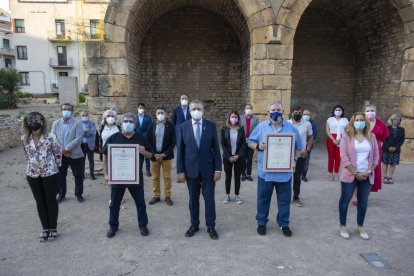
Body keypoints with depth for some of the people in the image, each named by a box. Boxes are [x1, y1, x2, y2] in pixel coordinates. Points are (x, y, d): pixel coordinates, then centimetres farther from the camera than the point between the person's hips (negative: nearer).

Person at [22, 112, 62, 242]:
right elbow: (27, 154, 13)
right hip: (32, 175, 4)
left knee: (51, 201, 8)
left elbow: (58, 153, -4)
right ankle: (45, 228, 28)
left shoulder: (50, 137, -13)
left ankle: (53, 228, 24)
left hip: (50, 174, -3)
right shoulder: (25, 139, -2)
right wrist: (33, 164, 11)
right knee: (40, 202, 13)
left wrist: (54, 166, 0)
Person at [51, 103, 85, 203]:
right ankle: (61, 194, 29)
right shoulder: (56, 123, 6)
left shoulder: (77, 123, -5)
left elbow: (79, 138, -15)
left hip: (75, 154, -3)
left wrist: (67, 149, -19)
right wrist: (62, 151, -12)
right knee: (60, 175, 12)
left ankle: (79, 194, 21)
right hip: (60, 155, 3)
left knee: (78, 175, 6)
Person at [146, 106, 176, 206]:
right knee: (155, 177, 10)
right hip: (154, 156, 2)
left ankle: (168, 196, 17)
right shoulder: (152, 126, 3)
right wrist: (154, 154, -9)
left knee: (167, 177, 6)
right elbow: (148, 142, 3)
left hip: (166, 156, -2)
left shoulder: (170, 126, -4)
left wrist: (165, 154, -14)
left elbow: (173, 142, -6)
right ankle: (156, 196, 22)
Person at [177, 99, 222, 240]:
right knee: (193, 199, 13)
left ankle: (211, 226, 23)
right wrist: (180, 170, -3)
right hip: (191, 169, 1)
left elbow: (216, 149, -2)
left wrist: (218, 169, -6)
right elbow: (180, 150, 0)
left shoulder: (211, 126, -3)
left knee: (209, 199, 7)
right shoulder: (183, 127, -1)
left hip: (208, 168, 0)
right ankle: (194, 224, 30)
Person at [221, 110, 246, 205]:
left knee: (237, 177, 7)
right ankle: (227, 195, 20)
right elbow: (223, 144, -3)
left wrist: (238, 155, -12)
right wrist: (229, 156, -11)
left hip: (239, 157, 0)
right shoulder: (224, 129, -1)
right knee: (228, 177, 8)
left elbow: (244, 143, -2)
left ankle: (237, 195, 19)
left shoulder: (241, 129, 0)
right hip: (227, 157, 0)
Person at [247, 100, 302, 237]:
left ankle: (284, 224, 30)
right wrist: (258, 146, -16)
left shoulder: (291, 128, 2)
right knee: (263, 199, 12)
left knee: (284, 200, 12)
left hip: (284, 172, 1)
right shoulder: (261, 126, 0)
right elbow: (250, 141, 5)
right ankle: (261, 222, 29)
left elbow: (298, 147, 9)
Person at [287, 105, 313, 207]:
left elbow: (310, 138, 7)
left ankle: (296, 197, 21)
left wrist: (307, 150, -4)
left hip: (301, 154, 0)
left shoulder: (307, 124, -2)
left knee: (297, 177, 9)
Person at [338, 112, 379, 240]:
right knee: (345, 200, 6)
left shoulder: (371, 136, 5)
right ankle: (342, 226, 21)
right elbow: (344, 156, -11)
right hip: (350, 175, -3)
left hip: (366, 176, 3)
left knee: (363, 202, 12)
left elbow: (376, 156, 7)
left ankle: (360, 226, 29)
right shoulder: (347, 136, -5)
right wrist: (355, 173, -14)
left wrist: (370, 171, -5)